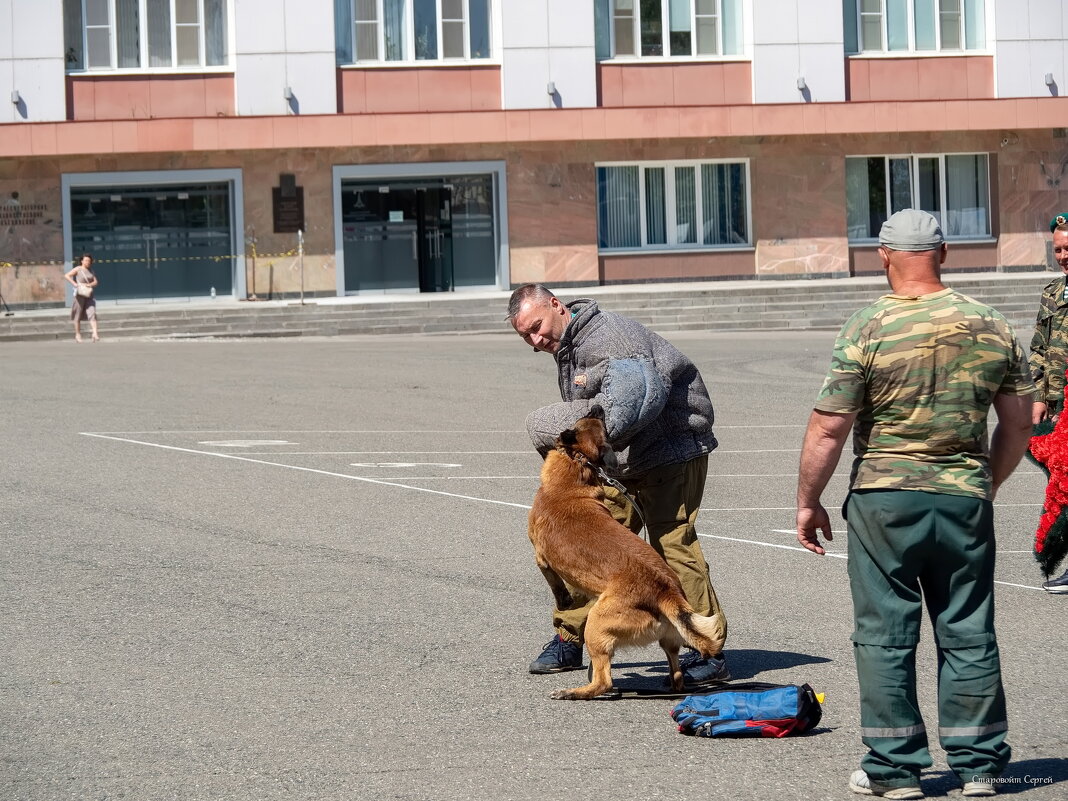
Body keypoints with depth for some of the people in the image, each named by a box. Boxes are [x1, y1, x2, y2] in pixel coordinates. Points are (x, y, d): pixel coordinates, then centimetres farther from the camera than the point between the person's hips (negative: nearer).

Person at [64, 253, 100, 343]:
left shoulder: (91, 271, 12)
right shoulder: (78, 269, -3)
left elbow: (96, 282, 8)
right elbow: (67, 276, -11)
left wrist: (90, 285, -12)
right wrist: (74, 284, -20)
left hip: (89, 295, 4)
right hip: (80, 295, -4)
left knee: (92, 313, -9)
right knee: (78, 315, 3)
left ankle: (95, 334, -19)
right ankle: (77, 335, 13)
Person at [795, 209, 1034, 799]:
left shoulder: (868, 331, -11)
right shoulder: (992, 329, 2)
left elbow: (827, 428, -10)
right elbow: (1018, 424, 9)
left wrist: (807, 502, 1)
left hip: (884, 497, -3)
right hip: (965, 499, 3)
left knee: (885, 636, 5)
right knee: (968, 635, 11)